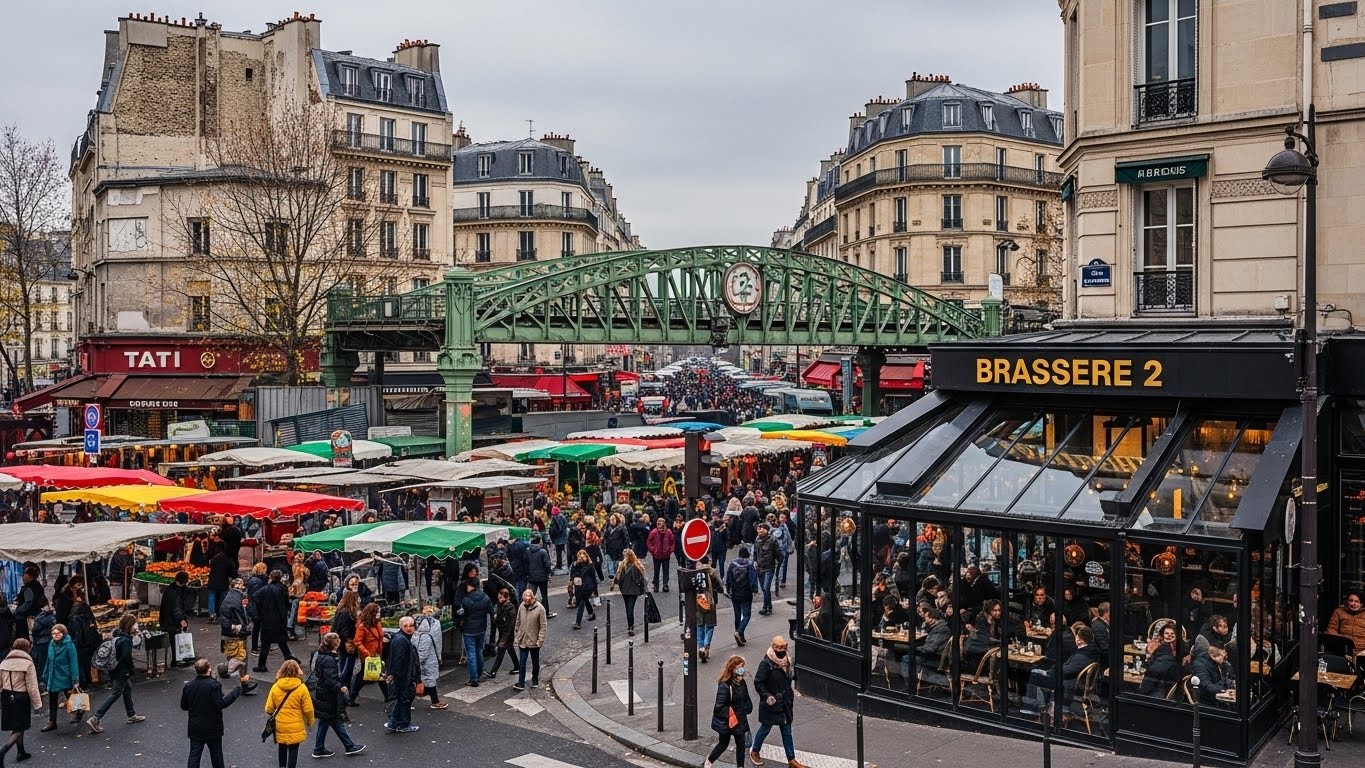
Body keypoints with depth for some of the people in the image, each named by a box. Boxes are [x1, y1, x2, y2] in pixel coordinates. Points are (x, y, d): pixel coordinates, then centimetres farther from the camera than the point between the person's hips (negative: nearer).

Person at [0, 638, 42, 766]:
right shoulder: (28, 664, -14)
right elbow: (32, 687, -15)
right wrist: (37, 704, -9)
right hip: (21, 698, -6)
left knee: (16, 726, 19)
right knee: (19, 728, 2)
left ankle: (22, 753, 30)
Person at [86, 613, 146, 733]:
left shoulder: (118, 636, 4)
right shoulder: (126, 640, -22)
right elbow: (127, 658, -21)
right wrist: (131, 672, -10)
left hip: (116, 669, 9)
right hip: (122, 672, -9)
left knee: (128, 689, 19)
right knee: (115, 694, -3)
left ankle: (132, 715, 31)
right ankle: (95, 719, -5)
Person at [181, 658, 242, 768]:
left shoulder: (188, 686, -3)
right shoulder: (214, 685, -19)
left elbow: (183, 706, 5)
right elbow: (220, 704, -23)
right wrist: (236, 692, -20)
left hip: (195, 728, 3)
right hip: (213, 728, -3)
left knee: (194, 755, 6)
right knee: (216, 755, 14)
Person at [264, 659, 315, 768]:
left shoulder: (275, 687, -8)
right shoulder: (302, 688, -14)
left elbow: (268, 709, -4)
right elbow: (308, 709, -10)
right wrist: (310, 722, 7)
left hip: (280, 726, 3)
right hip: (295, 727, -3)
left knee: (282, 748, 23)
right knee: (293, 750, 8)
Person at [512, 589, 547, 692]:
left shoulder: (539, 608, -16)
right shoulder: (522, 606, -4)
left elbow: (543, 626, -13)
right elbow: (518, 623, 6)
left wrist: (540, 640, -16)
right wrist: (517, 637, 5)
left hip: (534, 641, -2)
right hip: (522, 640, 2)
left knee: (535, 662, 15)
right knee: (522, 663, 1)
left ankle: (535, 680, 32)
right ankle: (521, 683, 6)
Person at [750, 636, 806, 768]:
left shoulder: (786, 661, 2)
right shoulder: (766, 663, -21)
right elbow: (758, 682, -19)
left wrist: (792, 692, 15)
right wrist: (767, 697, -24)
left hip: (785, 703, 6)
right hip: (771, 703, -6)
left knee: (787, 731, 10)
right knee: (766, 728, 12)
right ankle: (754, 751, 34)